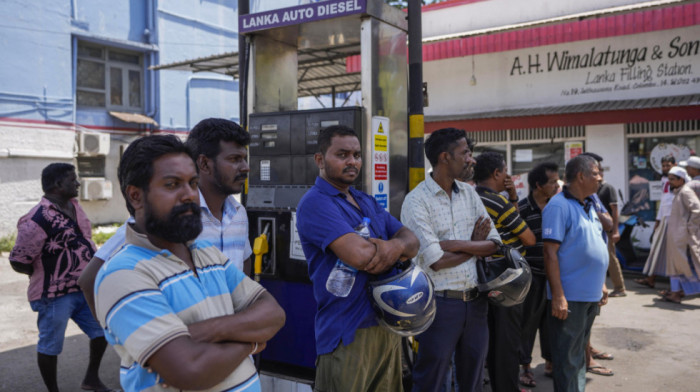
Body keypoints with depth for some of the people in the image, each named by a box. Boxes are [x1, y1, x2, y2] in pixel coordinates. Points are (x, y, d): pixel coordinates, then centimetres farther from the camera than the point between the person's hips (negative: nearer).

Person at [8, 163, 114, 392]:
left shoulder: (73, 206, 4)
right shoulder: (38, 220, -23)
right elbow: (17, 262, -19)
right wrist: (46, 272, -3)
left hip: (84, 288, 8)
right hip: (54, 295, -8)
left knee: (103, 328, 15)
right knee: (50, 346, 8)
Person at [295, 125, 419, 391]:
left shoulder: (367, 202, 15)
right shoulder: (315, 203, -13)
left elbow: (412, 241, 8)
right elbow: (358, 254, -25)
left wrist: (397, 245, -17)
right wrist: (391, 249, -4)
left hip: (388, 326, 8)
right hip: (347, 335, -8)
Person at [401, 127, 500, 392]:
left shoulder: (469, 193, 7)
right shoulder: (417, 201, -12)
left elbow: (494, 244, 1)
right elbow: (436, 262, -18)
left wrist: (453, 244, -14)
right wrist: (475, 245, -4)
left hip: (476, 302, 6)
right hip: (441, 303, -6)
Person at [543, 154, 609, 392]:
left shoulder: (589, 205, 12)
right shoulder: (559, 206, -15)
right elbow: (550, 252, -20)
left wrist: (601, 284, 17)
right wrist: (558, 296, -23)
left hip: (591, 295, 9)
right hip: (569, 296, -9)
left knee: (579, 352, 21)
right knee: (567, 358, 1)